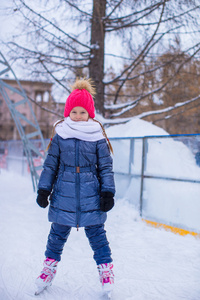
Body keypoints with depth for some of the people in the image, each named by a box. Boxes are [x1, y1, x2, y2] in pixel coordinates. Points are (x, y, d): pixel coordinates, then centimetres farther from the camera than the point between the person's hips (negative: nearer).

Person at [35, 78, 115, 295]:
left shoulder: (98, 137, -1)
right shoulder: (60, 136, 2)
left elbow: (106, 167, 3)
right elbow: (50, 164, 7)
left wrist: (108, 192, -3)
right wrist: (44, 189, 5)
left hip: (91, 196, -1)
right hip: (63, 195, 1)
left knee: (96, 233, 8)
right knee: (58, 232, 14)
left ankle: (105, 268, 23)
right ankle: (50, 265, 32)